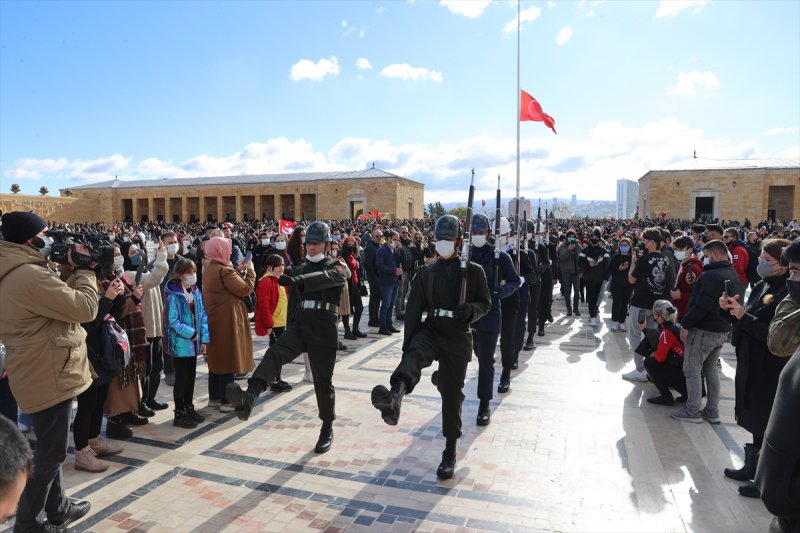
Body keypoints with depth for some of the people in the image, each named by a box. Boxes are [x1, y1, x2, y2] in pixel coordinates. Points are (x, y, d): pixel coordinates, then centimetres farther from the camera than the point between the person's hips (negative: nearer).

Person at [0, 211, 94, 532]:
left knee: (49, 449, 22)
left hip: (42, 372, 11)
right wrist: (84, 270, -11)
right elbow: (84, 308, -23)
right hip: (48, 376, -11)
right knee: (50, 453, 5)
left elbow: (61, 300, 13)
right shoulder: (29, 275, -24)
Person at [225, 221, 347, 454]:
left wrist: (296, 280, -41)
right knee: (275, 353, -26)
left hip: (323, 332, -4)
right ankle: (248, 398, -48)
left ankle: (327, 429, 23)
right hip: (299, 326, 4)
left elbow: (326, 277, -26)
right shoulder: (300, 269, 17)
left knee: (323, 381, 3)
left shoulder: (336, 268, 0)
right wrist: (289, 330, 20)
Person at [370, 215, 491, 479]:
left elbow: (486, 303, 6)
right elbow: (413, 310, 3)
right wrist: (408, 345, -3)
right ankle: (395, 395, -65)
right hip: (430, 330, 1)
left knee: (452, 395, 5)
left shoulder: (474, 271, 2)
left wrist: (470, 310, -17)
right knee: (414, 356, -34)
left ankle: (450, 452, 23)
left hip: (458, 338, -1)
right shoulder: (426, 273, 6)